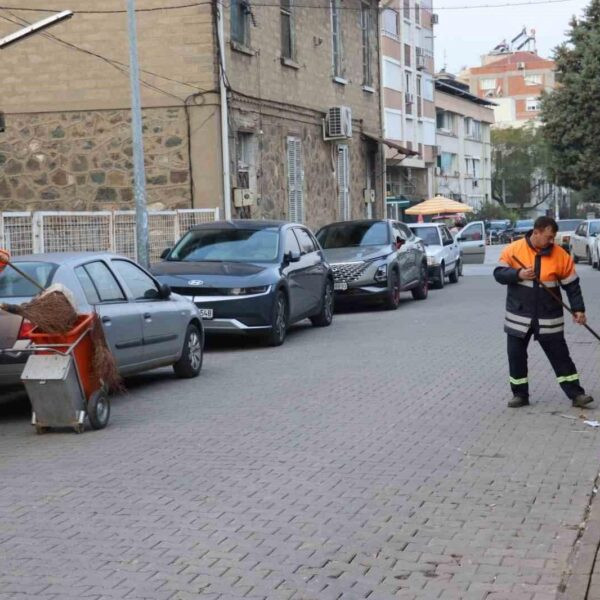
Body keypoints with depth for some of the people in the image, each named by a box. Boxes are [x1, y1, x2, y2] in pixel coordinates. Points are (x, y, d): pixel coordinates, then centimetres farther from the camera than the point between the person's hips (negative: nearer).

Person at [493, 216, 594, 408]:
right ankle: (520, 394, 20)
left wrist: (578, 309, -5)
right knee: (516, 356, 7)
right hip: (519, 316, 0)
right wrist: (518, 274, -22)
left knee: (560, 355, 2)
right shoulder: (513, 249, -6)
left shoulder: (560, 254, -5)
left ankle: (576, 394, 7)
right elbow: (499, 273, -5)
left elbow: (571, 284, 1)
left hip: (549, 318, 0)